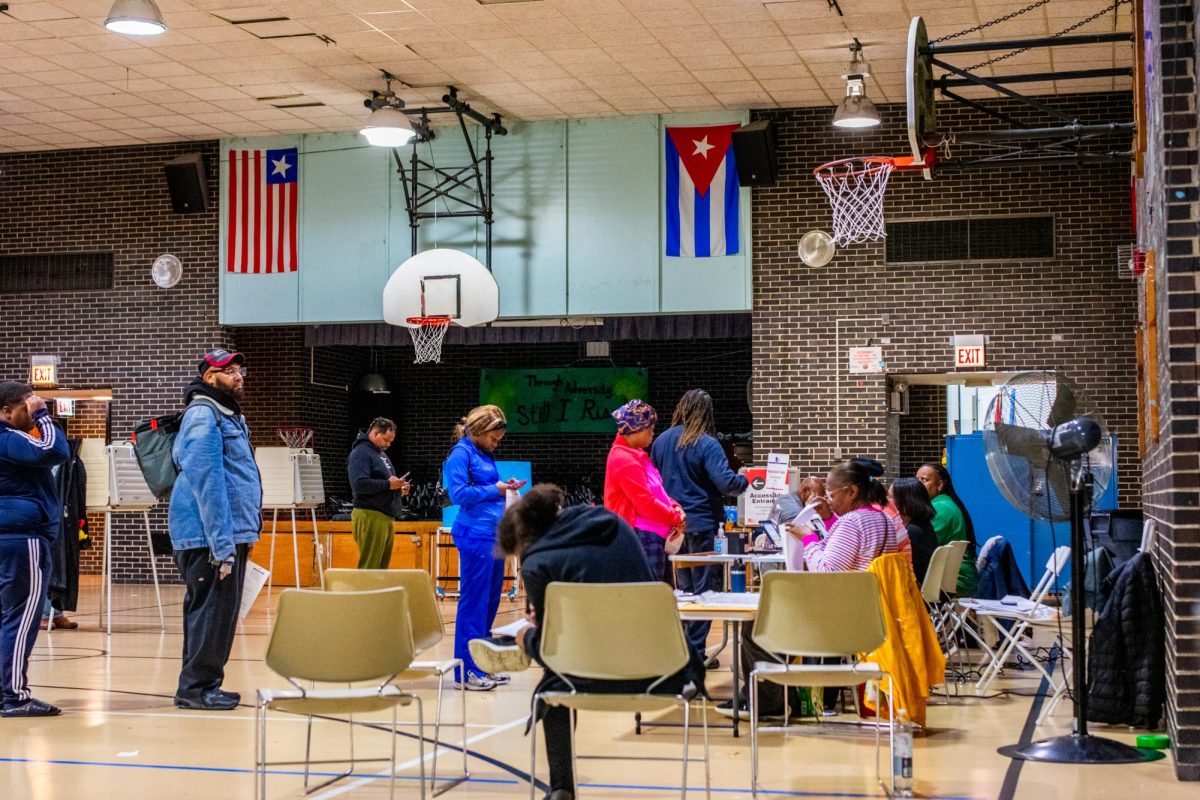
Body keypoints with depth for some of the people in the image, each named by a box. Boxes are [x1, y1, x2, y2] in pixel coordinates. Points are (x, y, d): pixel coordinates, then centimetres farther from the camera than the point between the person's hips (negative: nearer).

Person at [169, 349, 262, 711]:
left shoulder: (230, 416, 19)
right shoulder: (203, 416, -13)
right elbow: (207, 484, -20)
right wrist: (222, 545, -23)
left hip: (230, 535, 10)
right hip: (210, 536, -10)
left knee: (221, 610, 14)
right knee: (212, 608, -6)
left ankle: (204, 685, 22)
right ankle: (196, 687, 2)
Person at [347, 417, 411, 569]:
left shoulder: (381, 453, 22)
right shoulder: (361, 453, -8)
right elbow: (359, 484, -22)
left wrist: (399, 489, 9)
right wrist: (387, 484, -20)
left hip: (387, 516, 9)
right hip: (370, 517, -9)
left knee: (382, 567, 7)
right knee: (369, 569, -9)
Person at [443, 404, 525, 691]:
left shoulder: (485, 455, 17)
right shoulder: (461, 453, -7)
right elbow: (458, 493, -16)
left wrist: (505, 486, 4)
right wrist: (494, 489, -12)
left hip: (494, 533, 9)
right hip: (476, 535, -9)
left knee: (490, 600, 12)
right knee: (474, 602, -6)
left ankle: (483, 664, 20)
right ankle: (467, 671, -1)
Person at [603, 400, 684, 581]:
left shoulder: (637, 455, 17)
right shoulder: (624, 460, -16)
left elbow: (656, 491, 20)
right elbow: (646, 503, -19)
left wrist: (674, 508, 2)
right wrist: (677, 518, -8)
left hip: (652, 537, 11)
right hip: (641, 537, -11)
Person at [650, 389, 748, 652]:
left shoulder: (662, 441, 5)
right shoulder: (706, 444, -14)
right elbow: (726, 482, -21)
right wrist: (744, 480, -1)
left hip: (673, 523, 6)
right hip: (702, 523, -6)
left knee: (683, 588, 16)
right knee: (703, 589, 1)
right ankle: (696, 650, -1)